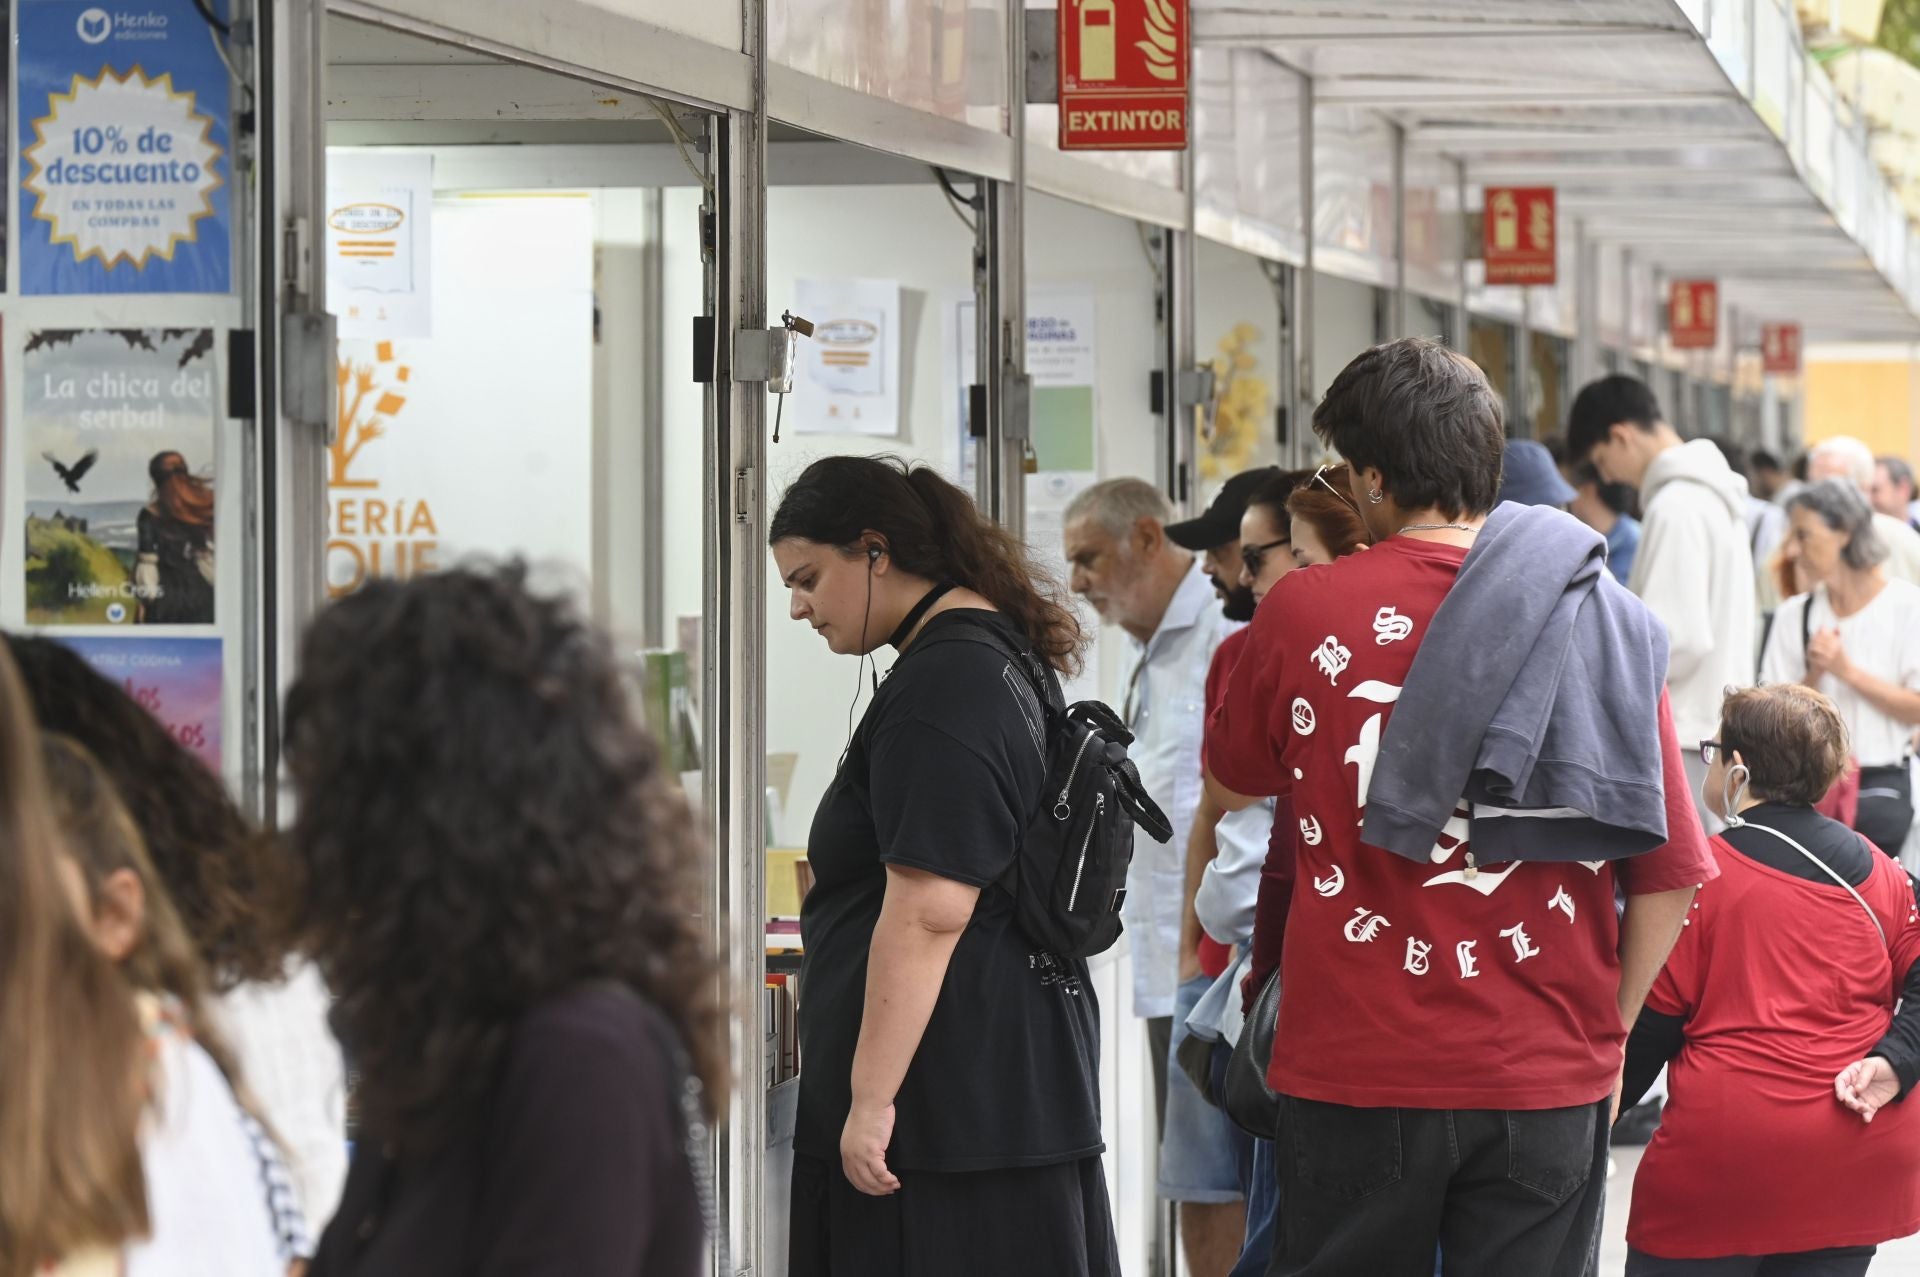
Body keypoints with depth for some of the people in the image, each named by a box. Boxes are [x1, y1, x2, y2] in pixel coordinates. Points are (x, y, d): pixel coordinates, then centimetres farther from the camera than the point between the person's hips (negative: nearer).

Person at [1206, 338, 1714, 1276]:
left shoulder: (1303, 612, -5)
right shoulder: (1602, 620, -1)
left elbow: (1229, 784, 14)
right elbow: (1672, 874, 0)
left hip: (1353, 1070, -1)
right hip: (1548, 1076, 1)